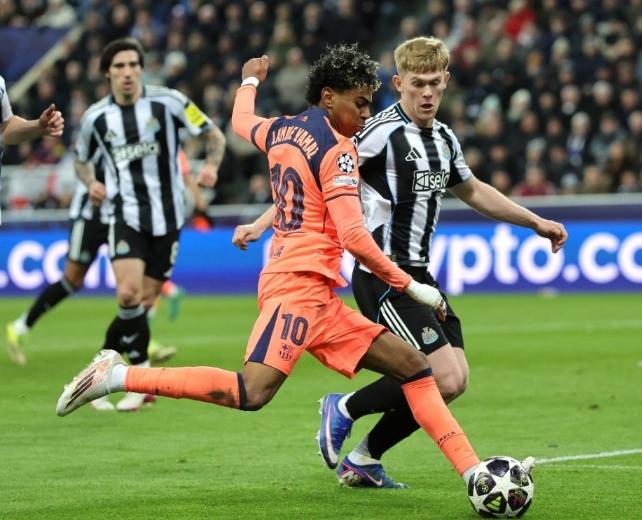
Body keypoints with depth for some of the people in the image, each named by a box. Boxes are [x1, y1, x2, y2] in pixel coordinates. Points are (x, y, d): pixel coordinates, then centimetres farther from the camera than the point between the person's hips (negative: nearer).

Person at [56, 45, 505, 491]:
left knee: (413, 366, 7)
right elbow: (353, 237, -15)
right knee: (251, 393, -27)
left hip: (320, 302, 10)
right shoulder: (337, 150, -8)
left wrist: (251, 81, 60)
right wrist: (409, 286, -7)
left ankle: (473, 473, 1)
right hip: (300, 286, -10)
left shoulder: (281, 130, 16)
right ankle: (116, 376, -18)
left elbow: (242, 122, 40)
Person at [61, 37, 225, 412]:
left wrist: (211, 166, -17)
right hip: (126, 216, 0)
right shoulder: (96, 117, 0)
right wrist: (92, 183, -3)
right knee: (128, 294, -18)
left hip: (166, 216, 0)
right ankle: (142, 372, 0)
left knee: (145, 302, 2)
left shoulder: (168, 102, -6)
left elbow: (214, 135, 2)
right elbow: (82, 160, 18)